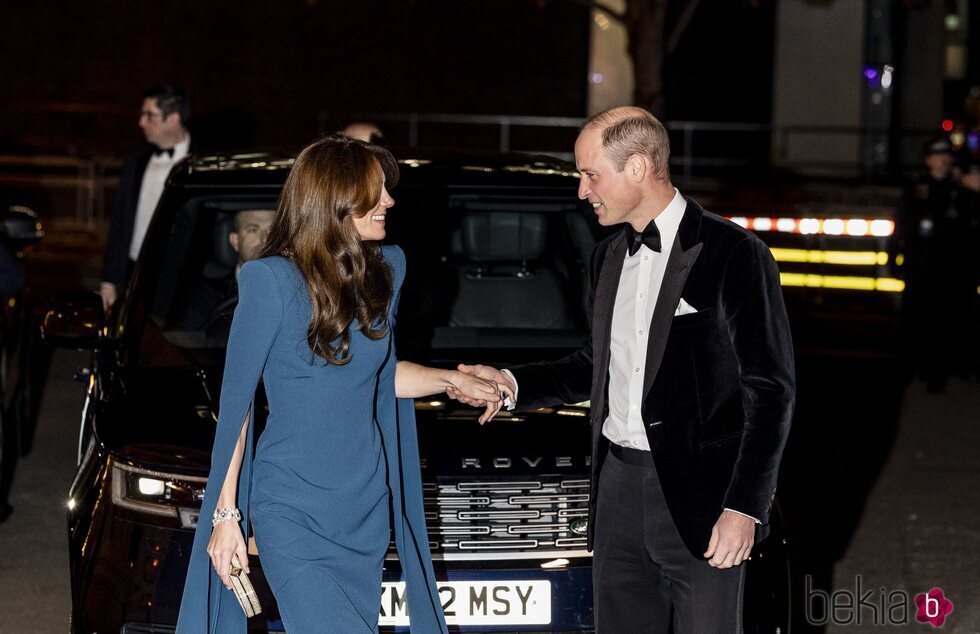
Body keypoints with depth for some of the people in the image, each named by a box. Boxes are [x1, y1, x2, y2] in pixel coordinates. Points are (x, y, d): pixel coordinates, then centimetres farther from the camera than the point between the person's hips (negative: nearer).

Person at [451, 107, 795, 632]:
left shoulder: (733, 254, -10)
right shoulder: (610, 257, 14)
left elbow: (770, 389, -10)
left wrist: (745, 507, -16)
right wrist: (512, 384, 10)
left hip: (700, 494, -7)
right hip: (619, 486, 7)